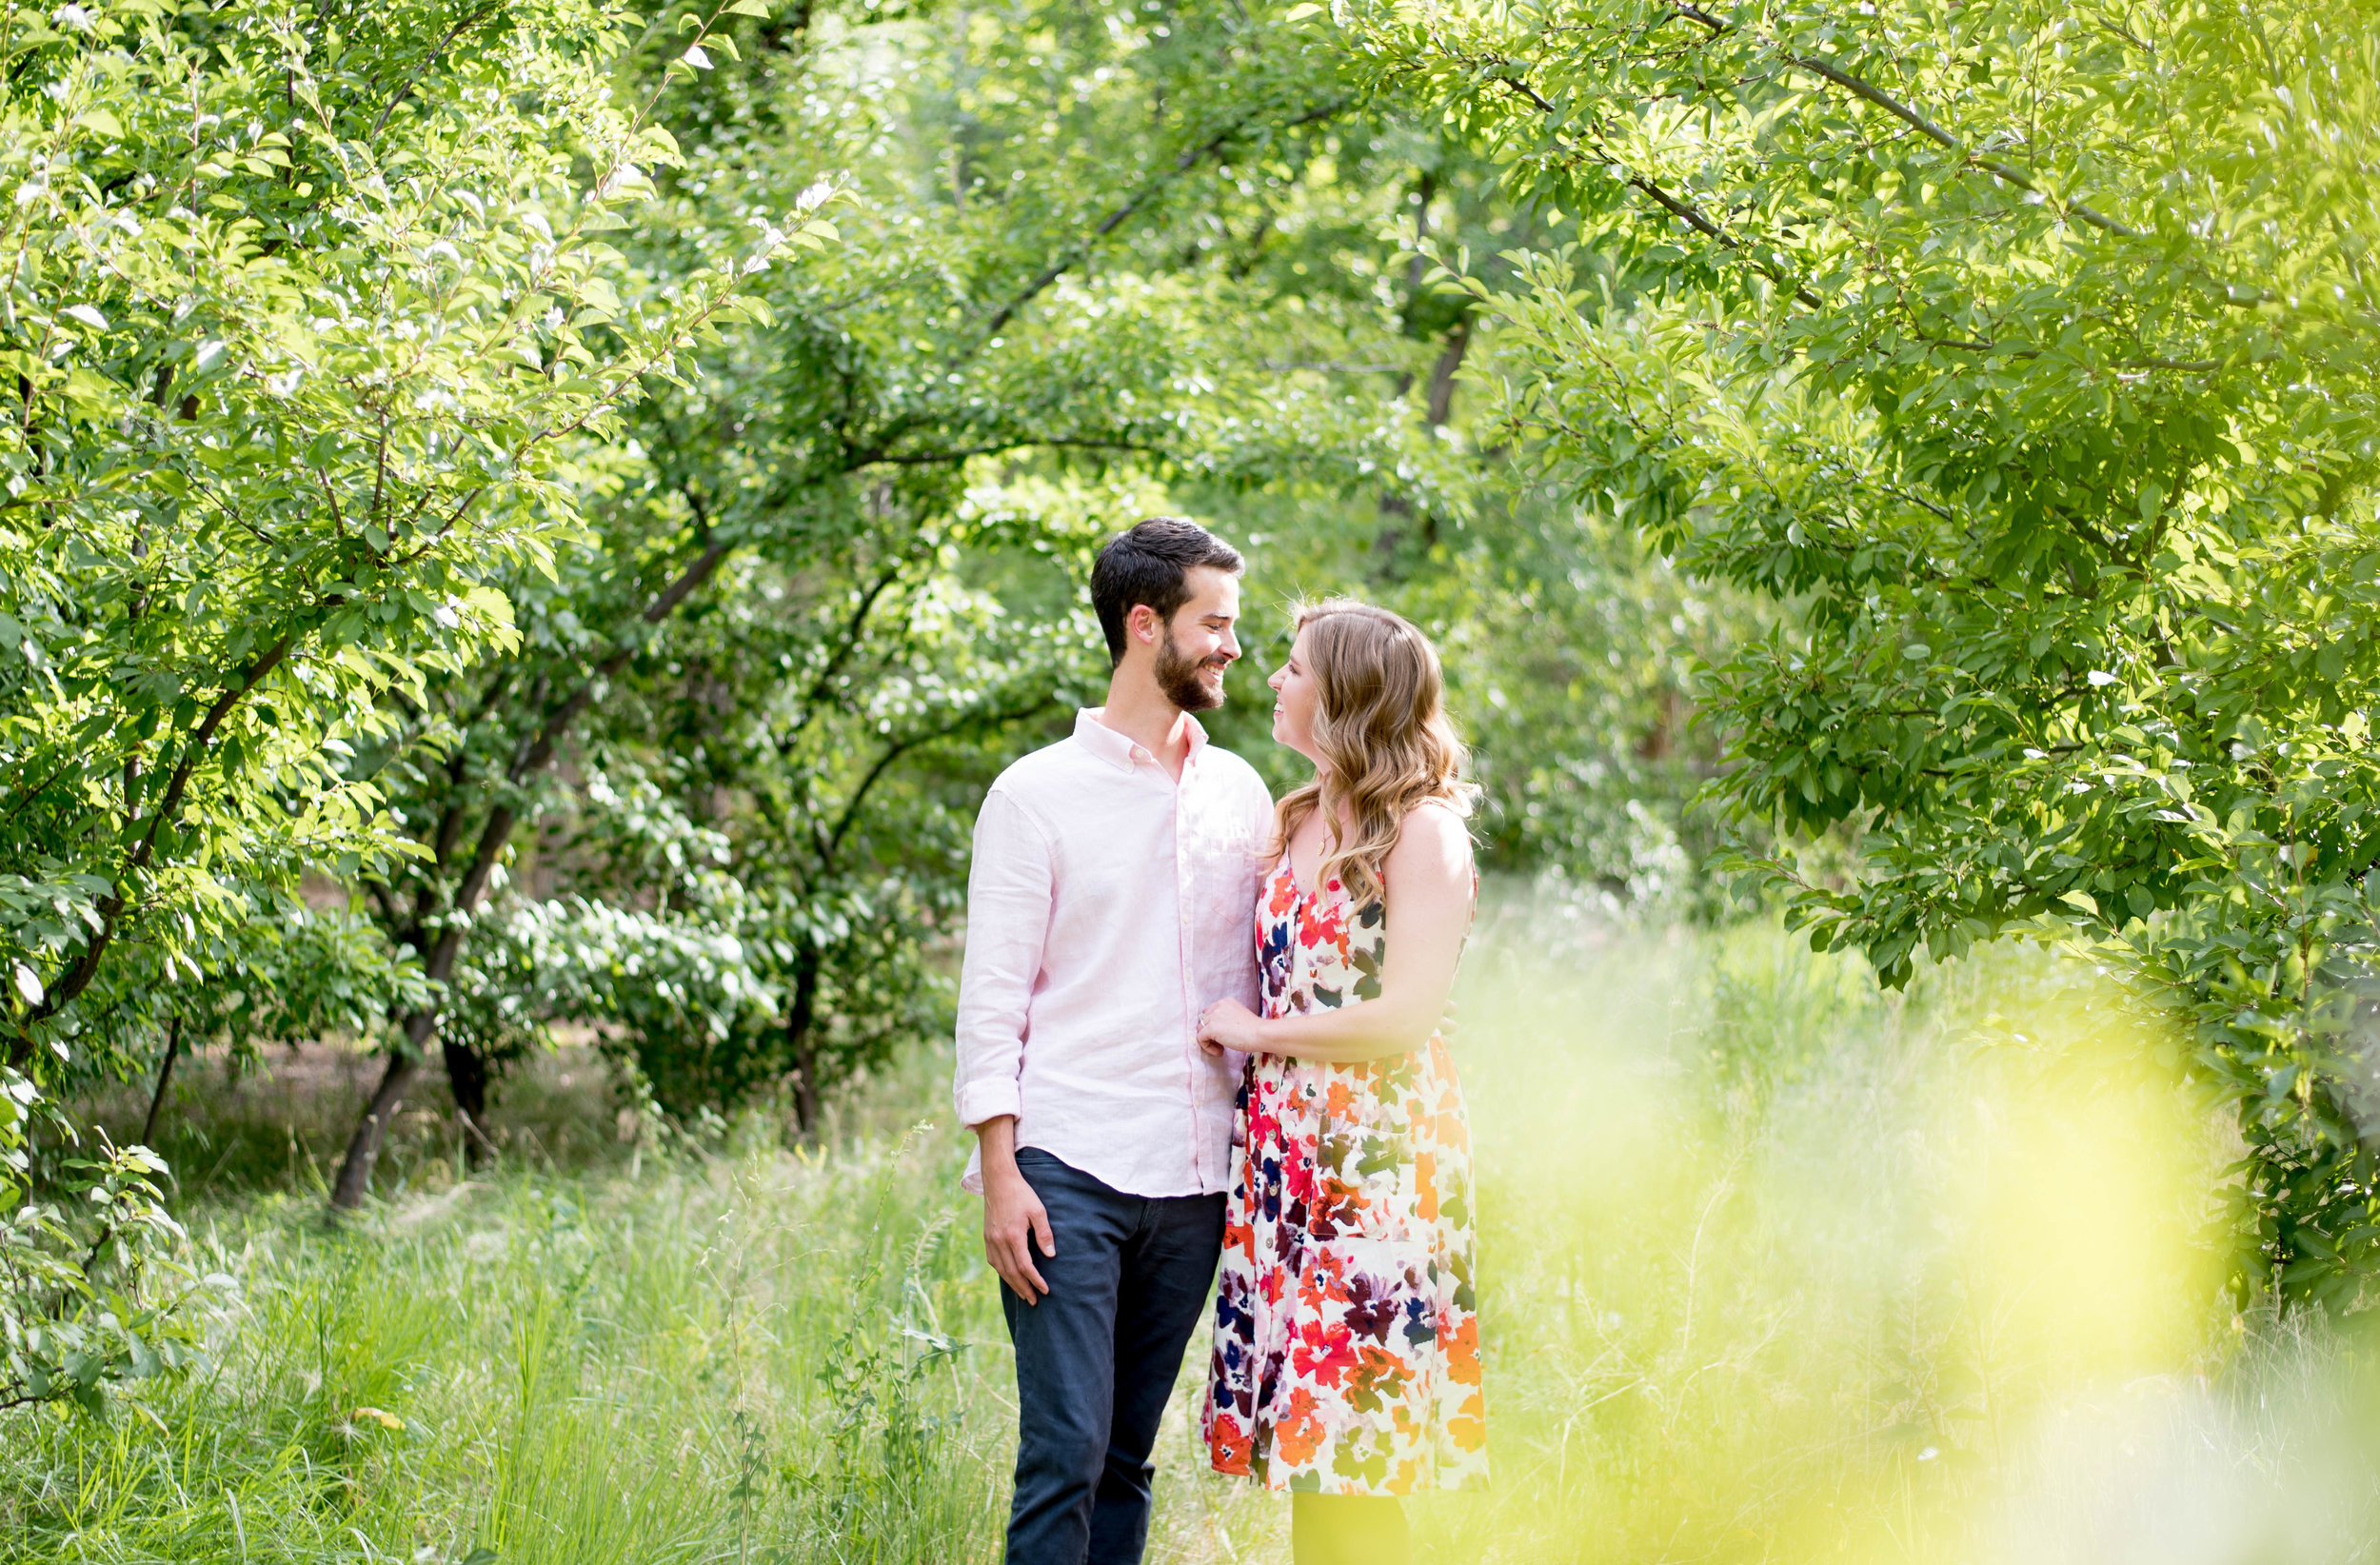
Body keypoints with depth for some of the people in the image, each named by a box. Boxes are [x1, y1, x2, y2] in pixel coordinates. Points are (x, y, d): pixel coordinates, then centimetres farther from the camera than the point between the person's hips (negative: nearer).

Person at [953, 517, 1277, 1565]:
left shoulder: (1240, 794, 13)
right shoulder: (1038, 794, -1)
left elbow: (1266, 981, 17)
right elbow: (992, 995, -2)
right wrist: (1000, 1172, -10)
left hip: (1193, 1180, 4)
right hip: (1069, 1172, -4)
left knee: (1127, 1455, 8)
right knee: (1066, 1451, -9)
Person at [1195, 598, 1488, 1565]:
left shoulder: (1421, 832, -8)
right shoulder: (1296, 825, 15)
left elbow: (1405, 1017, -15)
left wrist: (1255, 1032, -7)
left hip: (1374, 1157, -7)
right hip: (1280, 1149, 7)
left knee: (1351, 1455, -7)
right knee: (1305, 1449, 5)